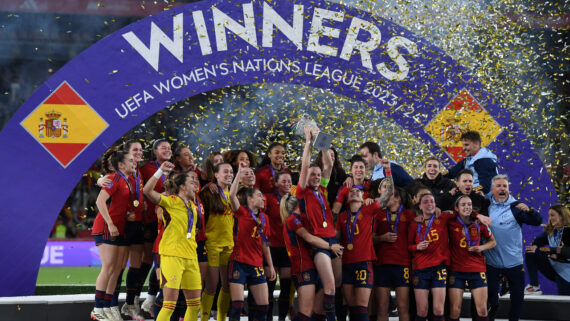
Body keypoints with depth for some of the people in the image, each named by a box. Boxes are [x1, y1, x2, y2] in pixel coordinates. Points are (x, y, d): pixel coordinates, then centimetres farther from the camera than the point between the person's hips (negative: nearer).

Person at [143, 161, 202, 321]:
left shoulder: (193, 207, 19)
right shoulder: (171, 202, -4)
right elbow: (147, 190, -19)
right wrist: (161, 171, -22)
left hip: (191, 258, 8)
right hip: (172, 255, -8)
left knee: (194, 303, 10)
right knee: (170, 304, -12)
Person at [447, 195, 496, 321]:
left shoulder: (479, 224, 4)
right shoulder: (451, 223, -2)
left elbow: (493, 242, 15)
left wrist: (481, 248, -2)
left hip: (477, 269, 2)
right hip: (456, 270, -1)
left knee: (482, 310, -2)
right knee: (454, 311, -4)